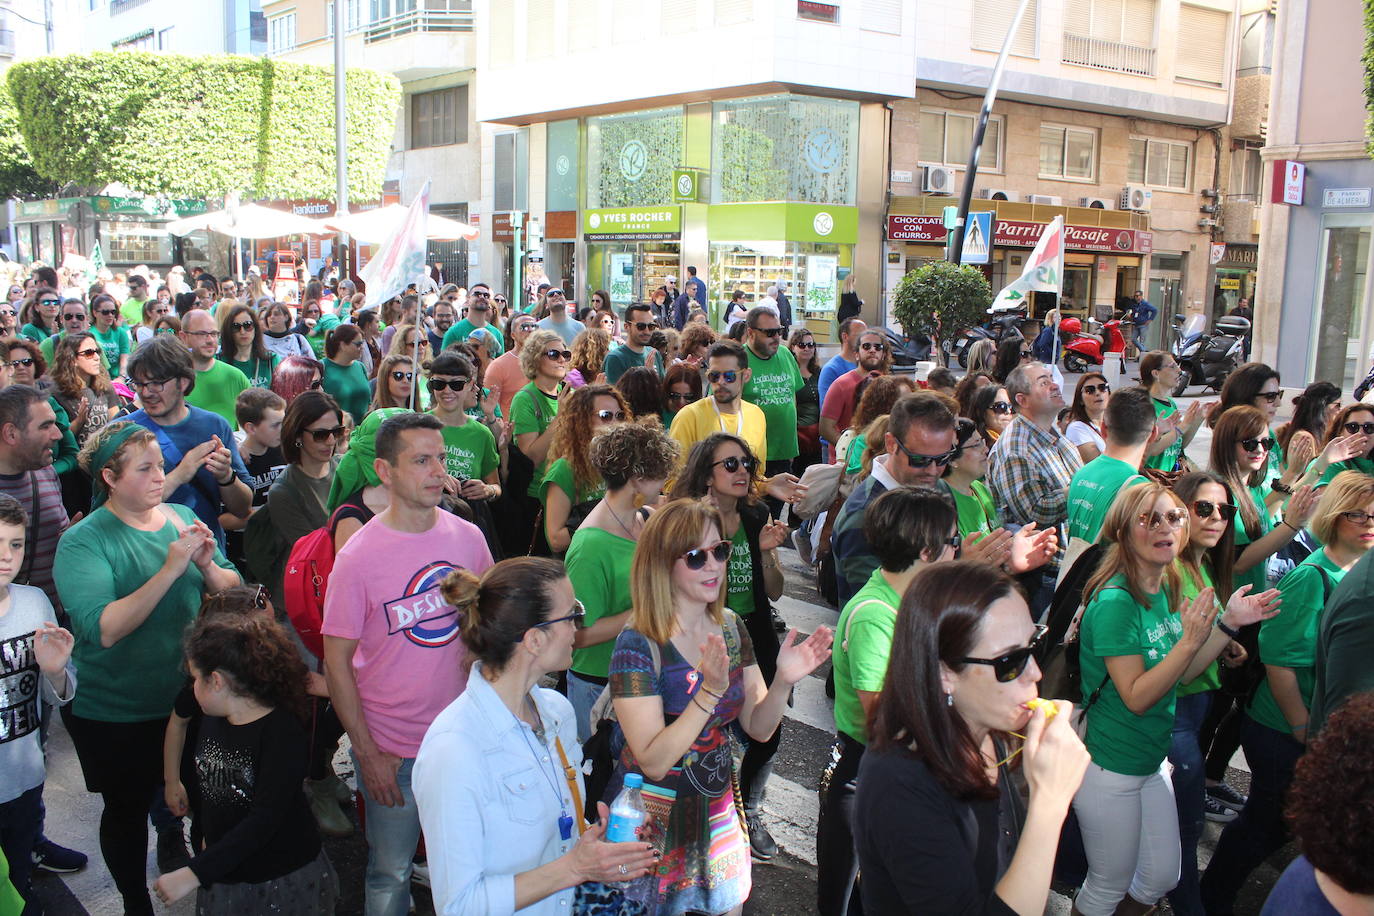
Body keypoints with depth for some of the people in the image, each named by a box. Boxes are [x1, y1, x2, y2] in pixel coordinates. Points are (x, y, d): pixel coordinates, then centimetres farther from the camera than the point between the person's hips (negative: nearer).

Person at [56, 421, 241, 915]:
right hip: (114, 713, -3)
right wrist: (170, 569, -34)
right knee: (127, 810, 15)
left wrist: (207, 564, -22)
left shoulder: (182, 517, -3)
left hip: (185, 697, 4)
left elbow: (232, 592, -1)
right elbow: (104, 629, -29)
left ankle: (173, 838, 48)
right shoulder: (82, 542, -17)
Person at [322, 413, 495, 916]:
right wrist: (367, 753, -10)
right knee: (390, 873, 13)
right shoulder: (358, 556, -15)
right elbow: (337, 662, -10)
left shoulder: (468, 537, -4)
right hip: (391, 747, -3)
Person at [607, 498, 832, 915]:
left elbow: (758, 728, 2)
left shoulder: (730, 628, -2)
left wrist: (784, 680, -17)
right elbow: (654, 762, -24)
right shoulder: (638, 645, -21)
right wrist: (710, 692, -35)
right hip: (654, 817, -6)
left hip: (717, 813, 6)